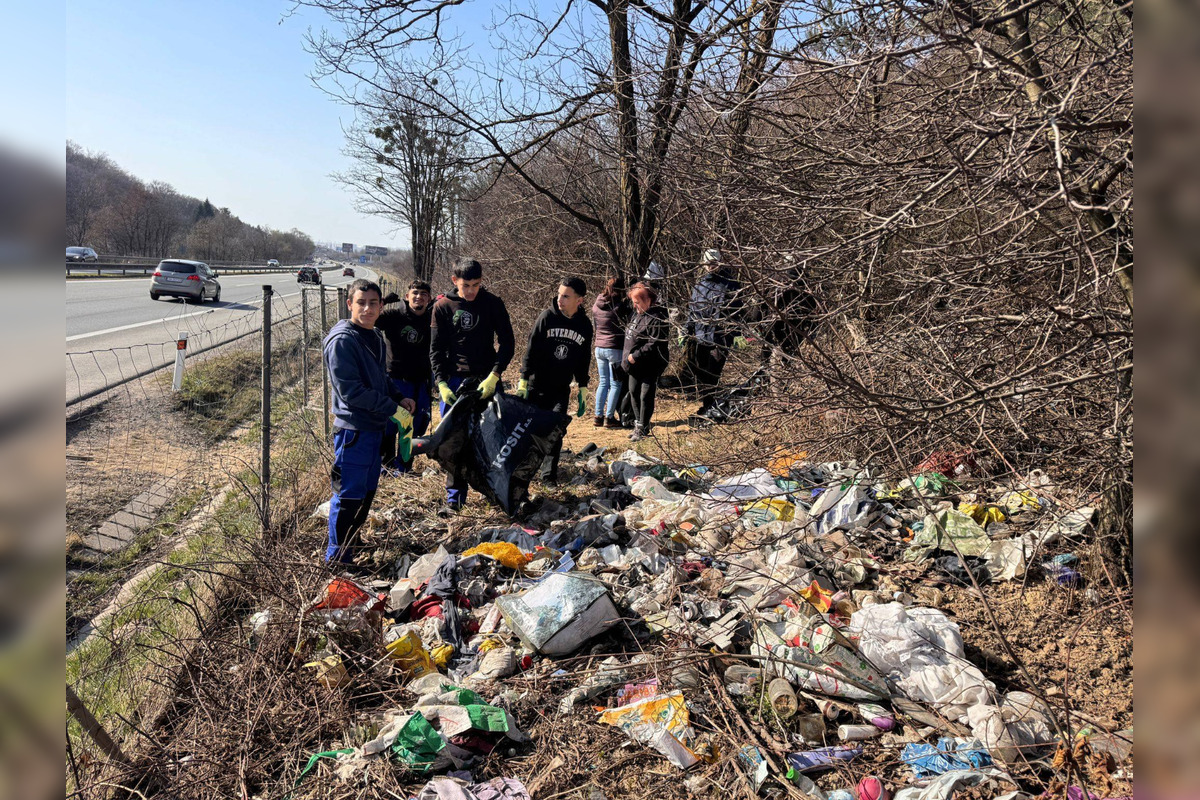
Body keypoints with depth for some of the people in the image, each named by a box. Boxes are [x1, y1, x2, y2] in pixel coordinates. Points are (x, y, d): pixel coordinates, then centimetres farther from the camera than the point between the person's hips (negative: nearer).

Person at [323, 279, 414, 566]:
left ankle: (351, 545, 33)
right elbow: (351, 391, -21)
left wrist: (399, 399, 6)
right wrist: (393, 408, -18)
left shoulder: (375, 338, 12)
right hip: (353, 428, -9)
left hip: (375, 427, 9)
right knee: (349, 496, -3)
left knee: (367, 491, 18)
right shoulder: (342, 340, -15)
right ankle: (337, 558, 8)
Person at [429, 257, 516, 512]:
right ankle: (454, 498, 8)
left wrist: (494, 376, -12)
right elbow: (436, 350, 4)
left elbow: (507, 343, 0)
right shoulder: (443, 307, 2)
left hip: (487, 380, 0)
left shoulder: (493, 304, 0)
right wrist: (442, 384, -9)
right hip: (454, 382, 0)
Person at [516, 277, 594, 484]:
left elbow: (583, 360, 13)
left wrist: (582, 390, 13)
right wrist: (523, 381, -11)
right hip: (536, 386, -2)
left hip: (561, 389, 2)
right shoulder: (547, 317, -8)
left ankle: (549, 474, 9)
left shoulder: (585, 325, 2)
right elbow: (531, 350, -7)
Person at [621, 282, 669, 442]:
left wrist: (635, 356, -23)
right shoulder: (637, 315, 10)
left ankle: (643, 428, 7)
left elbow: (654, 345, -25)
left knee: (645, 396, -3)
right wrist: (626, 359, 14)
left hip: (649, 367, -9)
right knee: (633, 393, 16)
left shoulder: (657, 318, -20)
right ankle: (638, 424, 29)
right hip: (635, 365, 9)